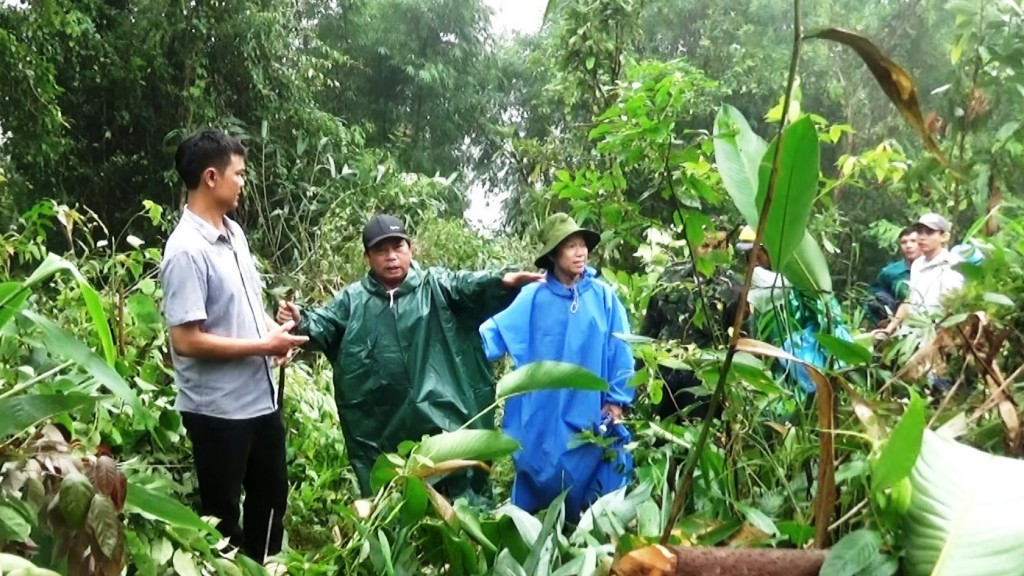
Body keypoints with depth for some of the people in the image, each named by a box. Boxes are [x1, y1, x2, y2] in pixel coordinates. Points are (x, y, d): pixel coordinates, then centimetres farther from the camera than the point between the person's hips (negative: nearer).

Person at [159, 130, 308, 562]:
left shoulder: (234, 233, 6)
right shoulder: (187, 250, -21)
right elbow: (186, 341, -23)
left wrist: (274, 327, -2)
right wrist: (264, 345, -17)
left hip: (261, 397, 9)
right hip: (218, 408, -9)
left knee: (271, 496, 23)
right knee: (222, 512, 10)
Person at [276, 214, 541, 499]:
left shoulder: (436, 286, 3)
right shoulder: (353, 299, 9)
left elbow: (468, 286, -13)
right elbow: (323, 325, 1)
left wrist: (502, 281, -35)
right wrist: (300, 321, -23)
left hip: (444, 425, -2)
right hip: (381, 436, 2)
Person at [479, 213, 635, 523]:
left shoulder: (604, 296, -1)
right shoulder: (533, 297, -2)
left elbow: (620, 353, 2)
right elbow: (495, 333, -8)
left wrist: (616, 402, 2)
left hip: (589, 415, 0)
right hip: (542, 414, 0)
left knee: (585, 484, 11)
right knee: (537, 484, 9)